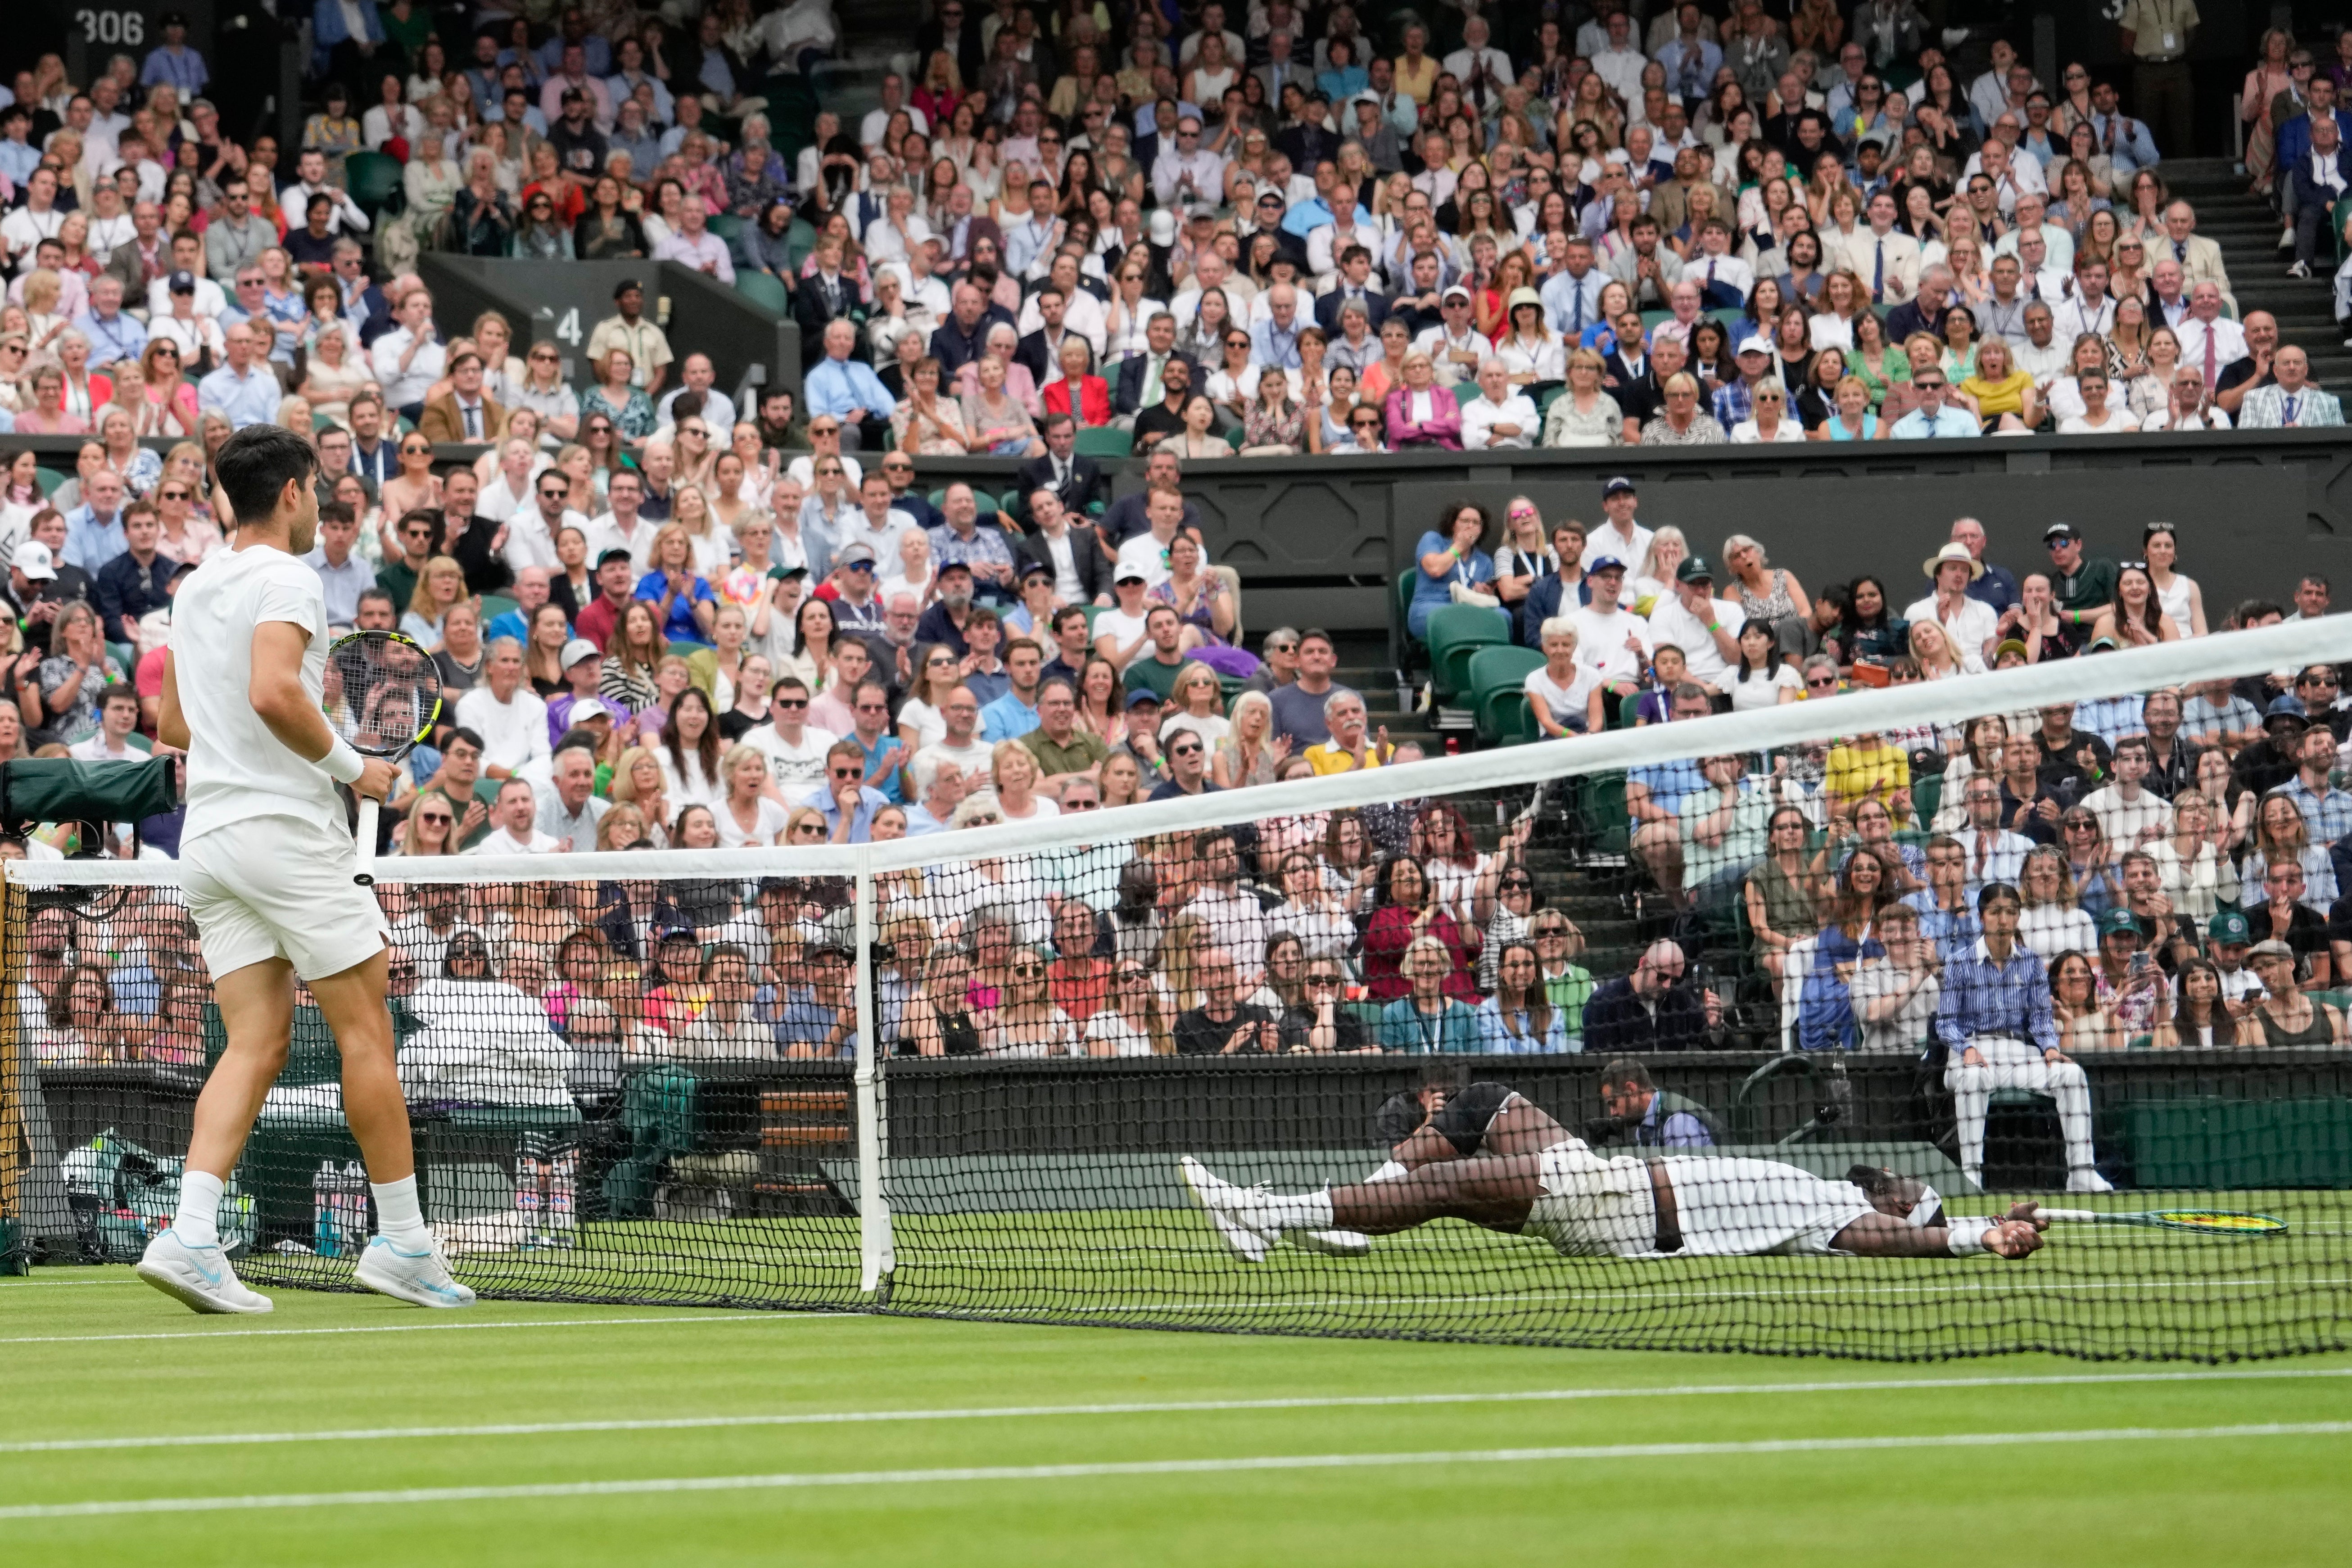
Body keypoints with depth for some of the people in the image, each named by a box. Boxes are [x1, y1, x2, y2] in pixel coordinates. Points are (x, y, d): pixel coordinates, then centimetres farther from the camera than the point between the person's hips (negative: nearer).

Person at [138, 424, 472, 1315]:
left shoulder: (194, 590, 17)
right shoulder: (284, 580, -9)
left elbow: (174, 725, 24)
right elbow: (272, 694, -25)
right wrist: (350, 766, -13)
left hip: (209, 838, 8)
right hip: (283, 828, -8)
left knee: (257, 1043, 3)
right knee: (366, 1032, 0)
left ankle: (192, 1236, -13)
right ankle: (402, 1242, 3)